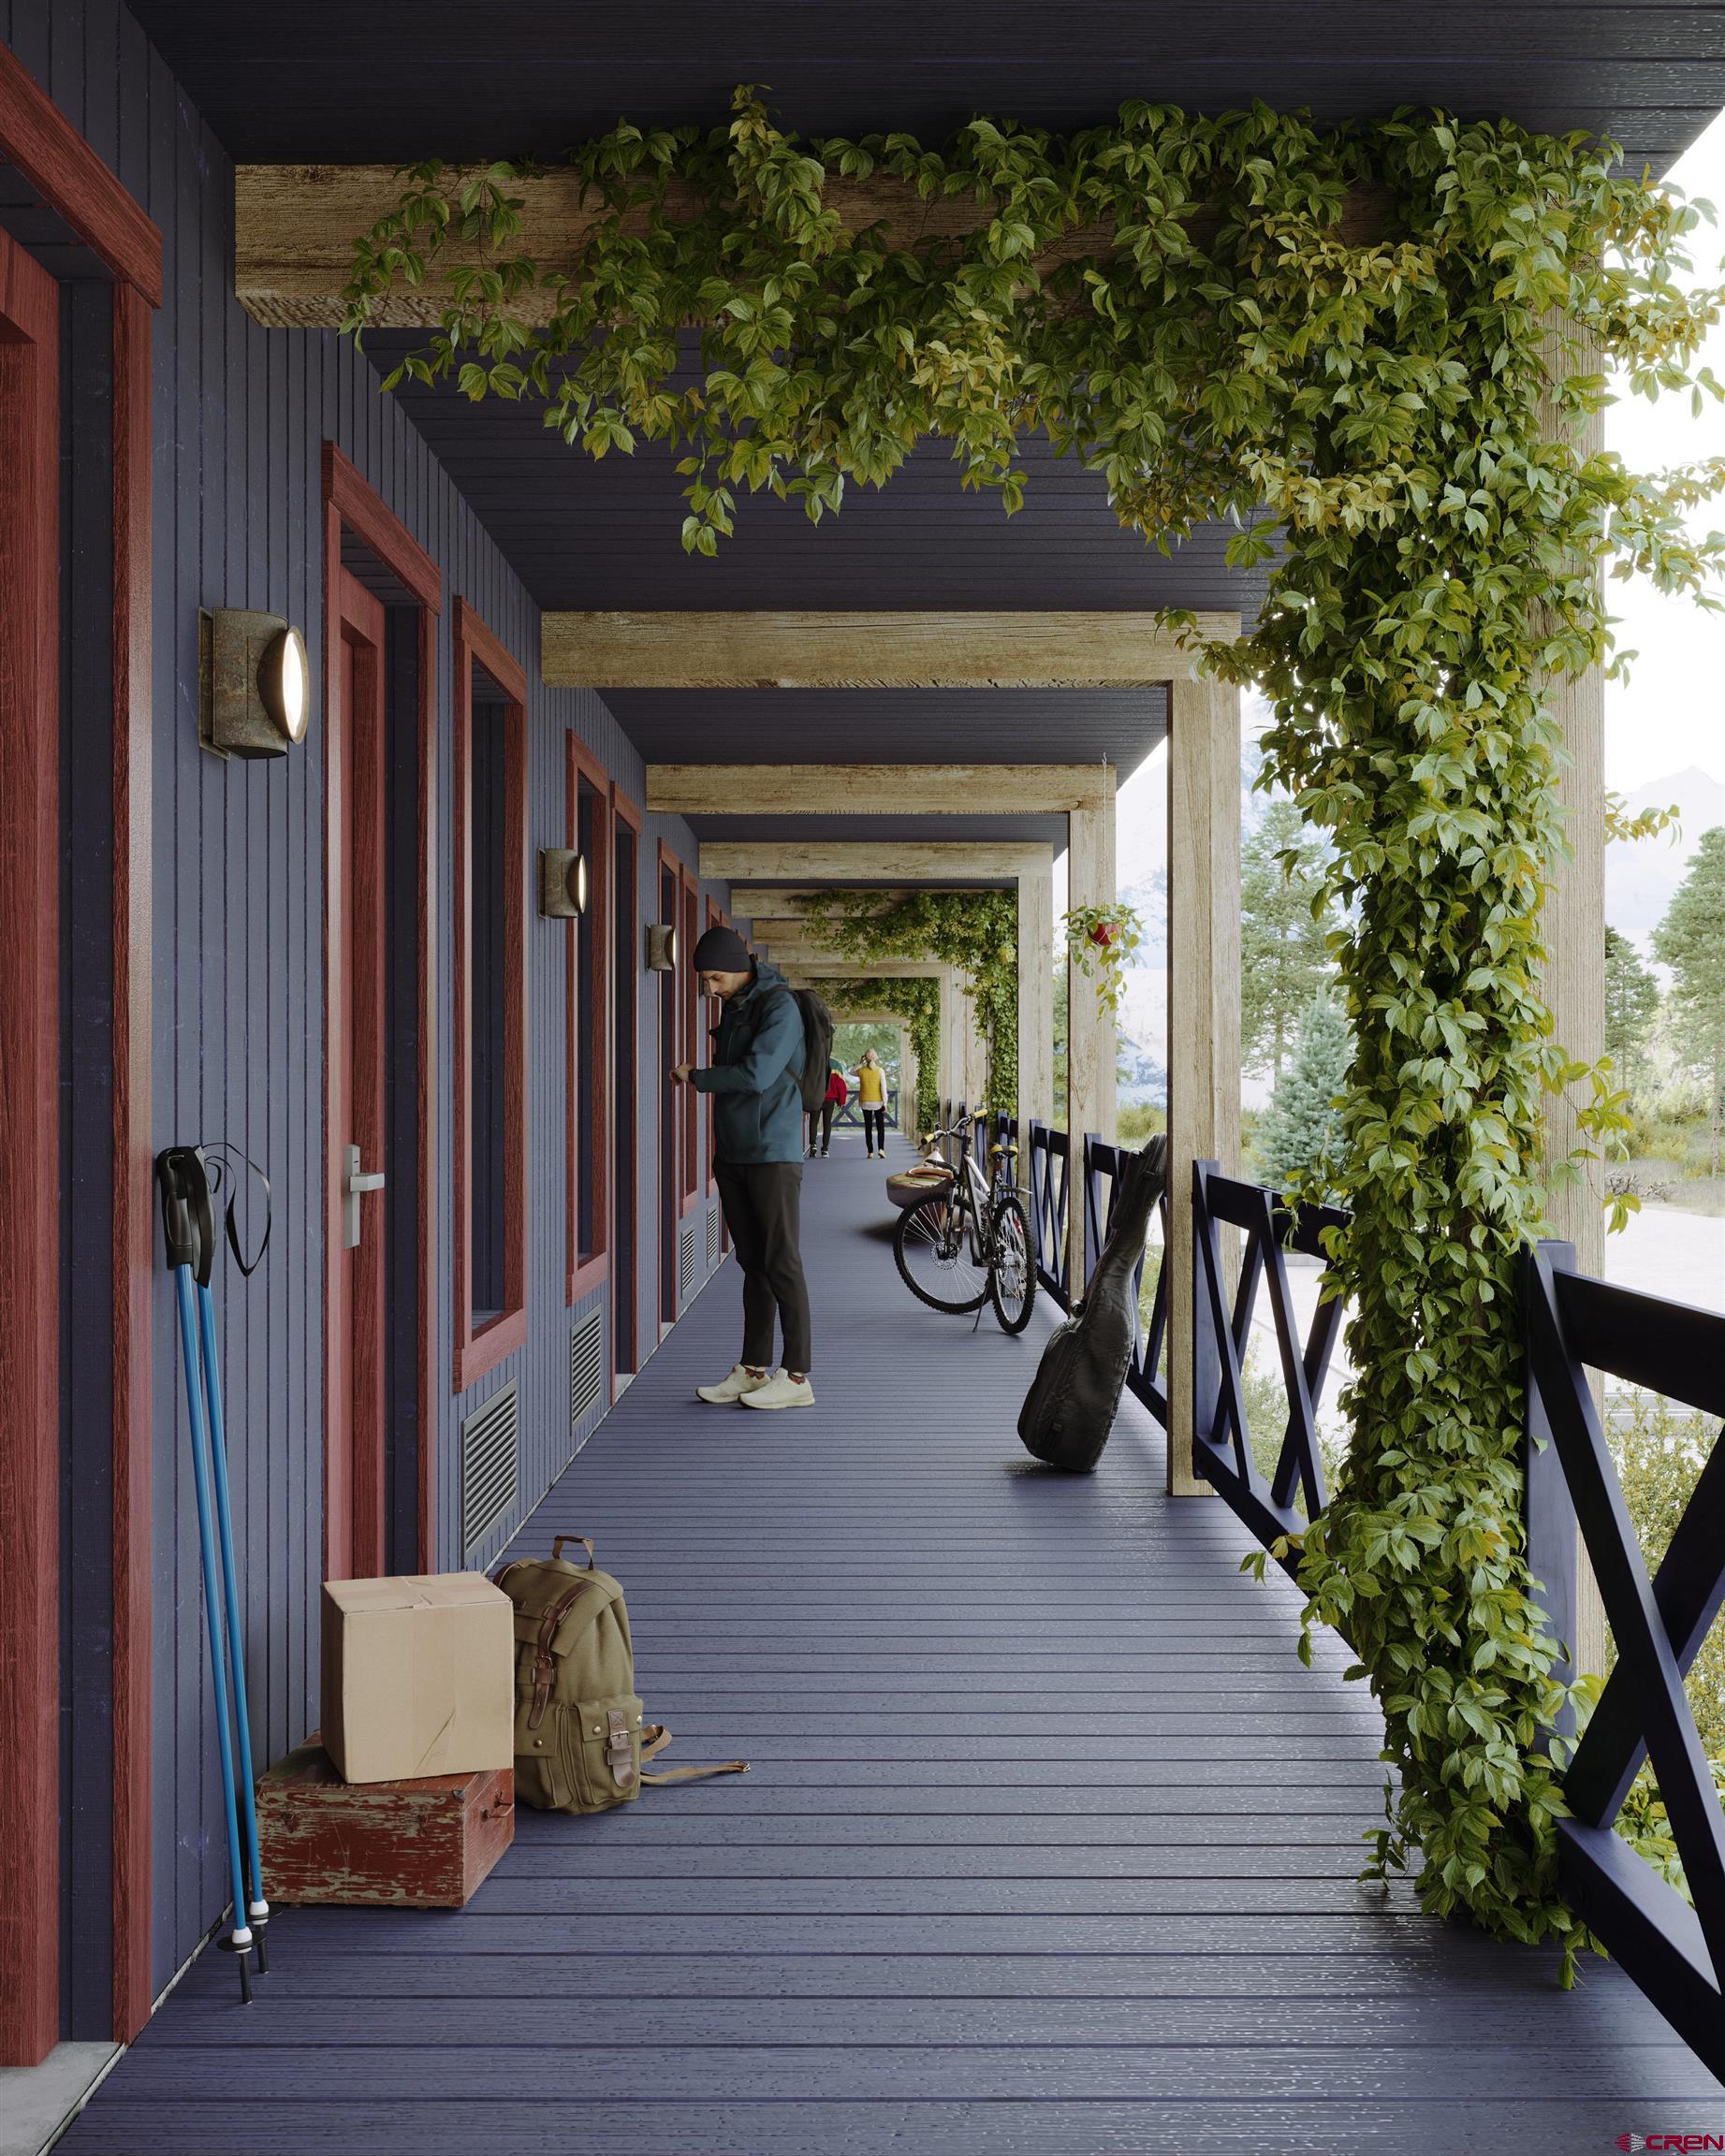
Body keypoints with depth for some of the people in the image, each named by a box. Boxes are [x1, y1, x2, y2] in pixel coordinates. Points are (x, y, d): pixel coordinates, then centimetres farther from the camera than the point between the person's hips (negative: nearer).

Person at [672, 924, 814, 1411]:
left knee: (781, 1265, -6)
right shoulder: (732, 1006, 14)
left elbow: (756, 1074, -24)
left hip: (773, 1155, -8)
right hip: (733, 1154, 8)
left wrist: (693, 1076, -10)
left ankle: (797, 1378, -2)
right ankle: (754, 1370, 16)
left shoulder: (779, 1006, -13)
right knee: (752, 1264, 11)